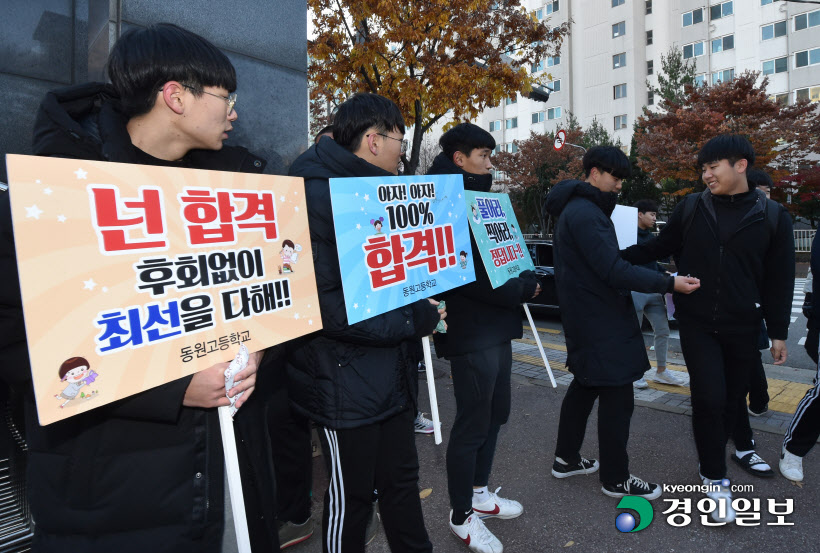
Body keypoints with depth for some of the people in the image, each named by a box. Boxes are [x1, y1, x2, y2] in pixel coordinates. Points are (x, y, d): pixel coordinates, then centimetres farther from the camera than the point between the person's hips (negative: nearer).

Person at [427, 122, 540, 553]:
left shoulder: (477, 199, 16)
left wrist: (525, 280, 3)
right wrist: (521, 291, -13)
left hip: (495, 326, 10)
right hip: (470, 331, -10)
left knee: (495, 414, 19)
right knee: (472, 423, 2)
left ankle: (478, 492, 38)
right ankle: (462, 516, 22)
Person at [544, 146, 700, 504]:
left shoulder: (578, 209, 14)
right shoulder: (585, 213, -20)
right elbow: (613, 270, -25)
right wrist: (668, 283, -22)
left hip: (587, 316, 11)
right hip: (600, 320, -11)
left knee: (584, 386, 18)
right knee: (617, 396, -1)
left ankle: (566, 458, 30)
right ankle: (616, 479, 14)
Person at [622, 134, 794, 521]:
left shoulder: (772, 216, -2)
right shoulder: (691, 208, -1)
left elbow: (780, 281, 1)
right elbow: (660, 248, 9)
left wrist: (778, 333, 1)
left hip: (742, 327, 1)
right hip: (696, 322, -1)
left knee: (732, 399, 11)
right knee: (709, 397, -7)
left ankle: (711, 457, 35)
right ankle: (716, 479, 10)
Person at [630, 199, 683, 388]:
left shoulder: (650, 236, 17)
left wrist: (664, 273, 12)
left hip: (654, 291, 8)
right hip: (635, 291, -8)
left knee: (662, 330, 10)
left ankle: (661, 371, 22)